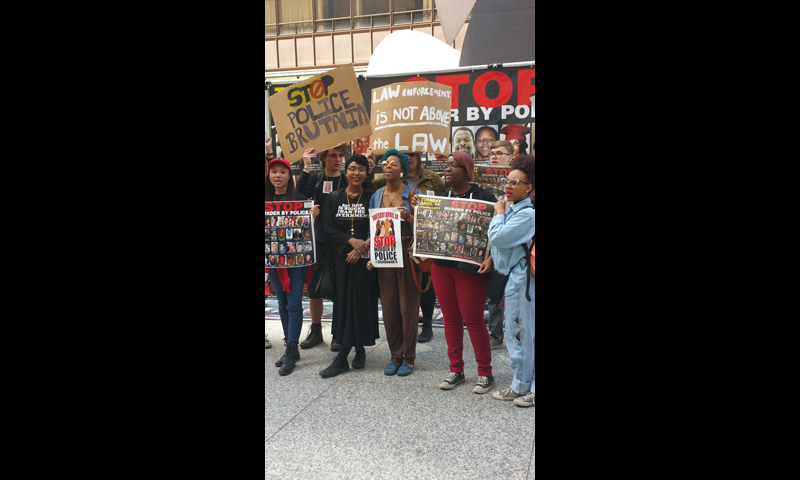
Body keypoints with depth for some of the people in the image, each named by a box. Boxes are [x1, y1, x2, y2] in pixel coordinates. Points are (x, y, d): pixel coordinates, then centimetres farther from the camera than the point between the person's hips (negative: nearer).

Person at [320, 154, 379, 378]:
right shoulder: (334, 198, 6)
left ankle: (343, 357, -3)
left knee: (361, 301, -6)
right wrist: (351, 241, -16)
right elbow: (328, 228, -2)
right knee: (344, 302, 2)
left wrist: (362, 247, -16)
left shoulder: (372, 197, 2)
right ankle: (358, 349, 15)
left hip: (364, 257, -2)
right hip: (341, 257, 2)